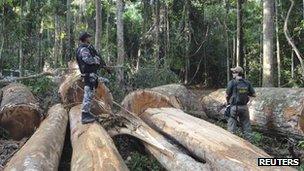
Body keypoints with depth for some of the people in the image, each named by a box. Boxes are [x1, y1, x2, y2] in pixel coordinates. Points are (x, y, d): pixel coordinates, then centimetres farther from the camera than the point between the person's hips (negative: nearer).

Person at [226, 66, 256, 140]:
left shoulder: (232, 83, -10)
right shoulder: (247, 83, 1)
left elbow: (227, 95, -5)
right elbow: (254, 94, 5)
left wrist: (228, 102, 14)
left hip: (234, 107, -4)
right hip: (244, 107, 4)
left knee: (232, 125, 5)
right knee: (246, 125, 14)